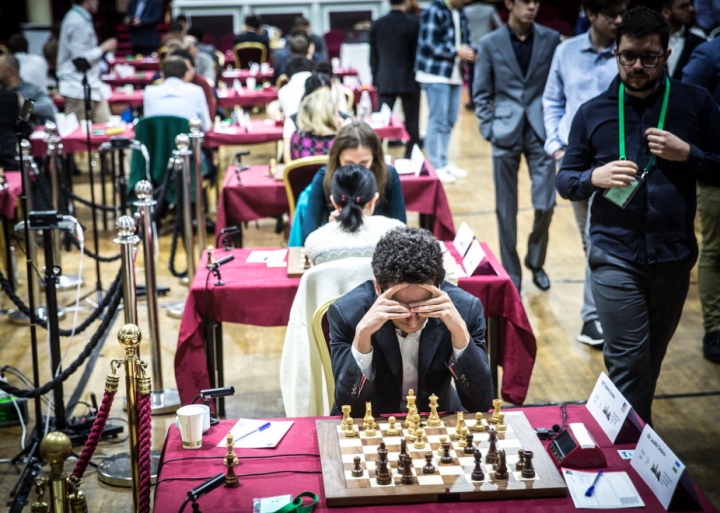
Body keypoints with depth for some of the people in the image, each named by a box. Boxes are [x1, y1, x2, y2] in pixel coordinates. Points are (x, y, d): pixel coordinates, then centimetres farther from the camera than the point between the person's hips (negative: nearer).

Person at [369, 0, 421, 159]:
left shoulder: (377, 25, 2)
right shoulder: (413, 24, -8)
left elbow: (373, 56, 8)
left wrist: (376, 79, 16)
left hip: (385, 81, 2)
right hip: (409, 80, -2)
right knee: (412, 122, 6)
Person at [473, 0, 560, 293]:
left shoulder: (551, 39, 1)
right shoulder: (490, 43, 0)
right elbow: (481, 93, 4)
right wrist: (488, 131, -3)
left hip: (541, 131, 0)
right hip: (506, 133, 0)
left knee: (545, 205, -2)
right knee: (506, 209, 6)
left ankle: (536, 262, 25)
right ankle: (511, 273, 20)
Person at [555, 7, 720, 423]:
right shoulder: (593, 113, 3)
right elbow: (565, 180, 7)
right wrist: (594, 177, -13)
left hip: (674, 257, 1)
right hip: (616, 257, -1)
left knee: (651, 361, 17)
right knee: (629, 365, -5)